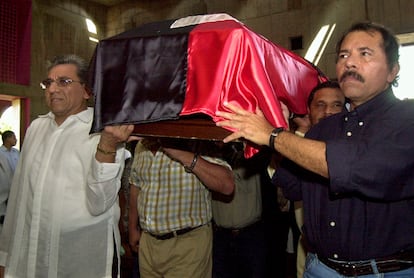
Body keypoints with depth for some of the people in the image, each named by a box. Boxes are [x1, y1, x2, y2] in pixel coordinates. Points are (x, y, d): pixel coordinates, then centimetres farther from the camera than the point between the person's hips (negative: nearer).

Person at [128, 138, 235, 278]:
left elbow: (227, 185, -28)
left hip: (188, 242, -5)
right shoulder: (142, 146, 5)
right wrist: (132, 228, 20)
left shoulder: (194, 146, -16)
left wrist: (182, 154, -31)